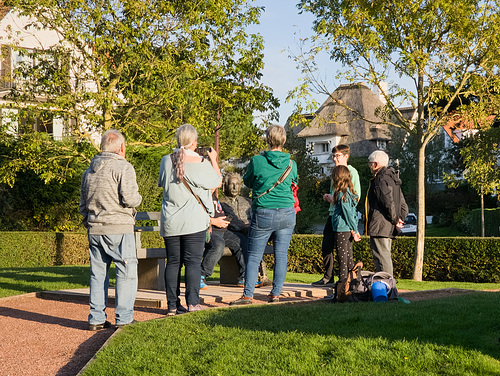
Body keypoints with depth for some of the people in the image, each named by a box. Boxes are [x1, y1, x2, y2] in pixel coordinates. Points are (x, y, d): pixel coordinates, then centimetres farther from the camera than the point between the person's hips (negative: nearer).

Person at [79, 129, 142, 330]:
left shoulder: (89, 171, 16)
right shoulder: (123, 167, -7)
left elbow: (83, 204, 20)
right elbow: (129, 199, -17)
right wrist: (138, 197, 4)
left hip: (94, 229, 7)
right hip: (118, 229, -7)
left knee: (98, 273, 11)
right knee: (127, 272, 0)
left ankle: (96, 318, 13)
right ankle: (124, 318, -1)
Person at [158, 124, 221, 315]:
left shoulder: (166, 161, 1)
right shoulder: (201, 163, -9)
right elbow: (216, 182, 7)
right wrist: (213, 160, 20)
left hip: (170, 221, 4)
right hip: (194, 220, -3)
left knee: (173, 262, 7)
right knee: (193, 262, -1)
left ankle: (173, 305, 8)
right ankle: (192, 303, -3)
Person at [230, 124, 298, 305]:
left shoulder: (257, 161, -8)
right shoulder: (291, 164, 0)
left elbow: (247, 181, 8)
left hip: (263, 214, -2)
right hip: (287, 214, 3)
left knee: (253, 256, 4)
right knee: (281, 255, 9)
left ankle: (248, 295, 1)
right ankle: (275, 293, 13)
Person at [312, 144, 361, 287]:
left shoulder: (351, 172, -6)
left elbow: (356, 196, -13)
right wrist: (328, 196, 7)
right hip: (333, 214, 8)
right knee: (326, 247, 7)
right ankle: (328, 279, 15)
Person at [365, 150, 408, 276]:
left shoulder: (381, 179, -12)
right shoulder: (392, 178, 20)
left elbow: (388, 202, -21)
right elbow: (403, 205, 23)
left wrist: (395, 219, -11)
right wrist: (400, 218, 14)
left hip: (379, 227, -10)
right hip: (390, 228, 10)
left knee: (381, 257, -10)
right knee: (385, 257, 14)